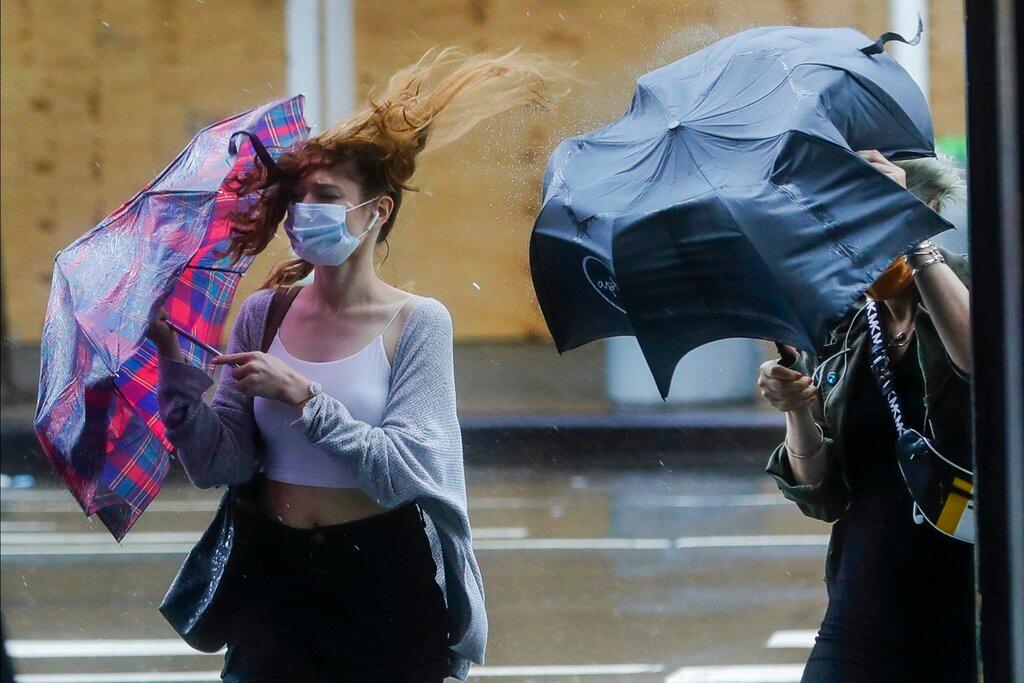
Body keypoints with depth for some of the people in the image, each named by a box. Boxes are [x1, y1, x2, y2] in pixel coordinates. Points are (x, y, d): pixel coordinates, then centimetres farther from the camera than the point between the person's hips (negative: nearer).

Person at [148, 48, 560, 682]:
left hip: (381, 580, -3)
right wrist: (174, 363, -16)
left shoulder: (418, 323, -8)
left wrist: (301, 395, -23)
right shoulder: (264, 314, 2)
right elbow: (220, 463, -4)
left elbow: (400, 471, -17)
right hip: (272, 576, 3)